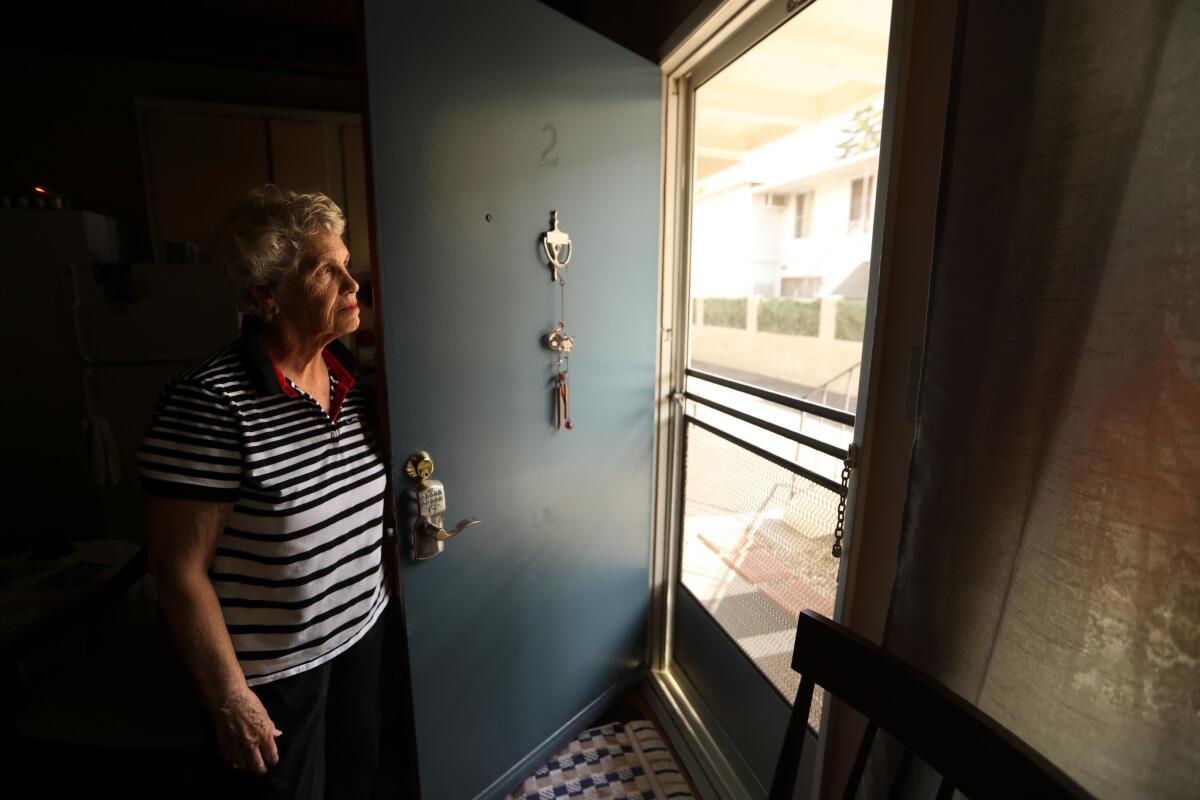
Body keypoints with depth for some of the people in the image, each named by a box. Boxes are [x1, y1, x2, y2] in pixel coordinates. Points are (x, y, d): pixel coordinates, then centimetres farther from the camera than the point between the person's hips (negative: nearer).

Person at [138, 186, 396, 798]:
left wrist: (389, 575, 13)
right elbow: (179, 568, -20)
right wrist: (229, 700, -14)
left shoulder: (352, 380, -3)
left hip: (361, 631, 6)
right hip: (273, 669, -5)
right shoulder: (210, 403, -24)